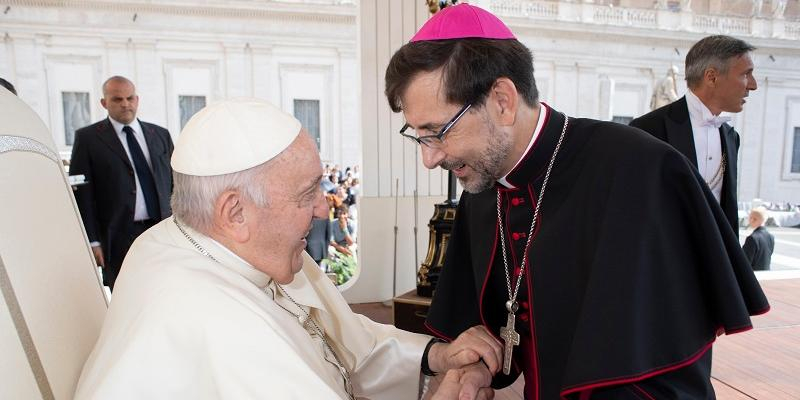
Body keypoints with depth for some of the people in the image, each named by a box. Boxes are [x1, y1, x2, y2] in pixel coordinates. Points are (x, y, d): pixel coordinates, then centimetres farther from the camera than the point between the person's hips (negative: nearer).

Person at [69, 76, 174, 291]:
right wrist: (92, 241, -7)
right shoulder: (88, 138, 2)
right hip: (118, 238, -3)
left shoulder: (161, 135, 13)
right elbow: (81, 193, -1)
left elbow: (176, 184, 14)